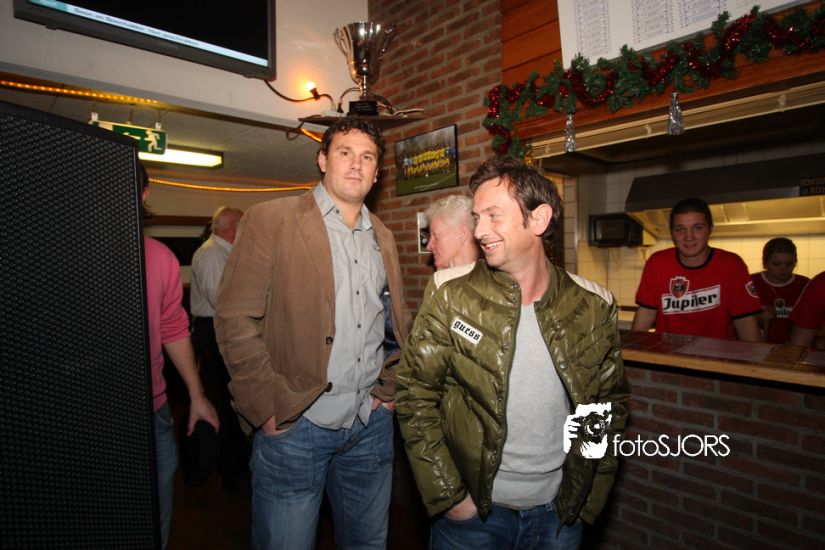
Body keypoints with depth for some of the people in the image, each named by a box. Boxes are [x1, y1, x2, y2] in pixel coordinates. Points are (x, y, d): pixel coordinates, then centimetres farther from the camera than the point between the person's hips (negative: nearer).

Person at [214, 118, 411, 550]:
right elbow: (234, 318, -10)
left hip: (372, 423, 5)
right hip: (295, 425, -4)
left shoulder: (382, 237, 10)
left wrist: (390, 388, 7)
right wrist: (269, 408, -13)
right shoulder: (270, 219, -6)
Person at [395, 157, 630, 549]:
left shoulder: (594, 308, -7)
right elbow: (415, 399, -11)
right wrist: (448, 497, -11)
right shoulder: (452, 303, -14)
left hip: (561, 512, 3)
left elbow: (612, 400, 4)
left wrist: (592, 493, 3)